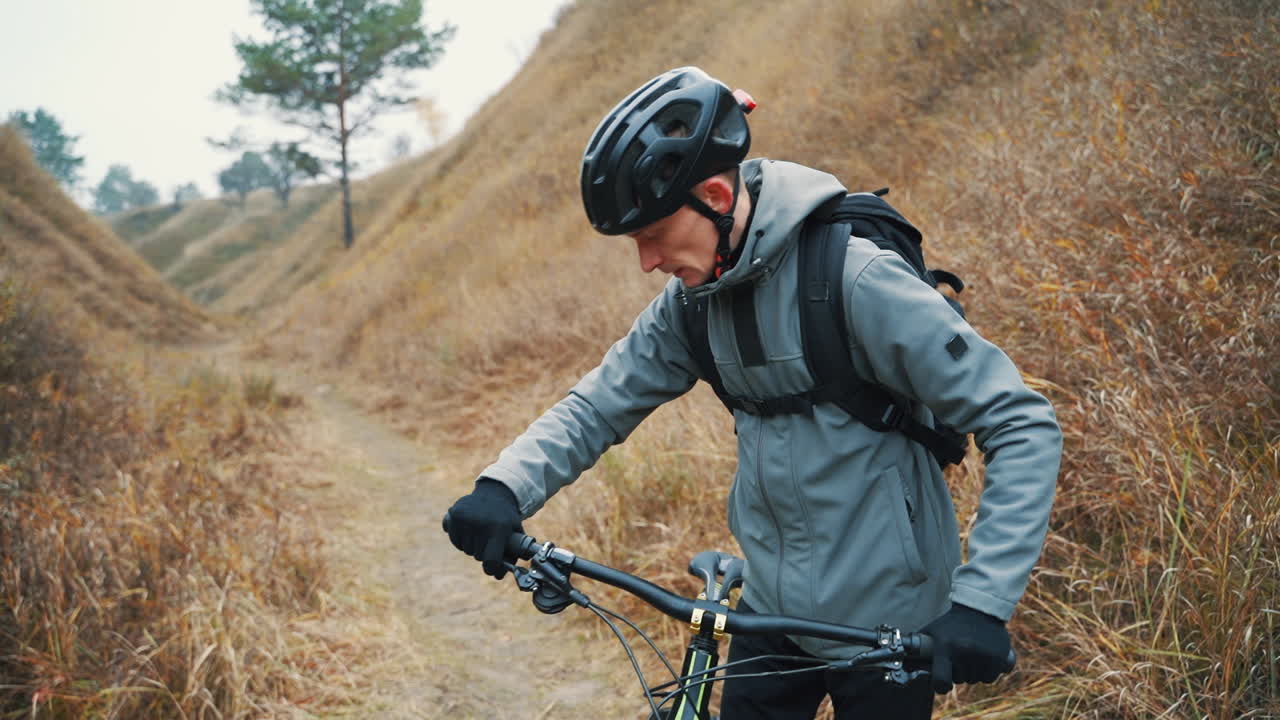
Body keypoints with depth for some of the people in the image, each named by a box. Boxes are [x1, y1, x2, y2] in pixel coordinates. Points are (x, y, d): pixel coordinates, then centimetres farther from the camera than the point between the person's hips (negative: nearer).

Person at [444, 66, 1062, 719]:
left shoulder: (856, 280, -24)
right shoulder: (695, 298, -4)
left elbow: (1024, 425, -23)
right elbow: (600, 403, 2)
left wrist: (981, 603, -31)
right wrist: (506, 487, -17)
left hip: (887, 628, -5)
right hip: (773, 608, 6)